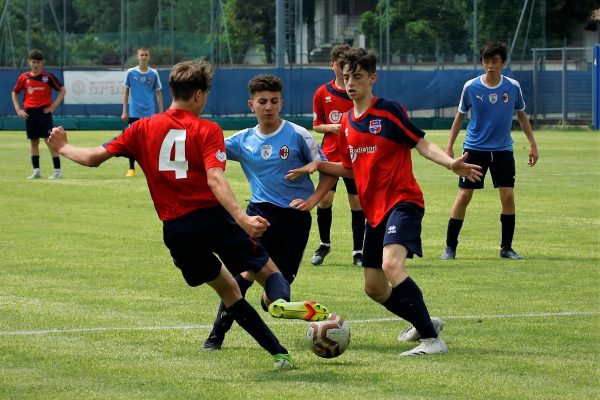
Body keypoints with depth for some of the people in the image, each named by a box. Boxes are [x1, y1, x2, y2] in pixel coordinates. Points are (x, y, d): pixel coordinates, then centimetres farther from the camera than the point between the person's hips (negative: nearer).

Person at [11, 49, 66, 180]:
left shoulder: (48, 77, -2)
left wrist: (53, 106, -6)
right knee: (33, 142, 7)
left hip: (44, 111, -4)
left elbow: (62, 90, 2)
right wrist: (18, 109, 5)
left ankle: (57, 171, -10)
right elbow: (14, 93, 16)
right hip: (29, 113, 4)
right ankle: (36, 171, 13)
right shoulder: (24, 77, 6)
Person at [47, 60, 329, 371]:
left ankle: (279, 353, 13)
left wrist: (63, 148, 28)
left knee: (228, 288, 17)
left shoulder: (143, 128, 6)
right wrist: (241, 218, -29)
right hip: (212, 217, -4)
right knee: (268, 271, 7)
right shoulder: (207, 131, -3)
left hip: (175, 231, 4)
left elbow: (94, 158, 9)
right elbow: (215, 180, -19)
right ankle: (282, 300, -31)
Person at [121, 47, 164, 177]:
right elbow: (126, 92, 6)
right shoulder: (131, 72, 0)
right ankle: (131, 169, 6)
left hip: (150, 113, 1)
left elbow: (158, 93, 7)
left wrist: (161, 112, 3)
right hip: (134, 113, -1)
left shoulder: (154, 73, 2)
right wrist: (124, 111, 2)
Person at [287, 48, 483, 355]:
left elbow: (422, 144, -9)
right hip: (374, 211, 8)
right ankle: (423, 323, 33)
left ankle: (432, 339, -25)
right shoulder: (346, 123, 13)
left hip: (402, 201, -8)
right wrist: (320, 166, 6)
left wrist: (451, 164, -26)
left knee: (391, 264, -30)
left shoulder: (389, 111, -7)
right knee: (374, 288, 10)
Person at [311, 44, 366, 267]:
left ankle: (358, 252, 8)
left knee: (357, 202, 0)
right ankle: (324, 244, 16)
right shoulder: (322, 93, 4)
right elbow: (316, 125, 10)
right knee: (324, 199, -6)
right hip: (330, 154, 1)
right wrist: (331, 127, -10)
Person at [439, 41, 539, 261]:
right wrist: (449, 147, 3)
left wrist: (532, 144, 9)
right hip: (475, 149, -1)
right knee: (464, 195, -5)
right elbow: (460, 116, 5)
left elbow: (521, 115, 12)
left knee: (508, 196, -6)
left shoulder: (513, 87, -3)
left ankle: (506, 248, 7)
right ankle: (450, 247, 4)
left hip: (503, 150, 1)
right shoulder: (471, 87, -6)